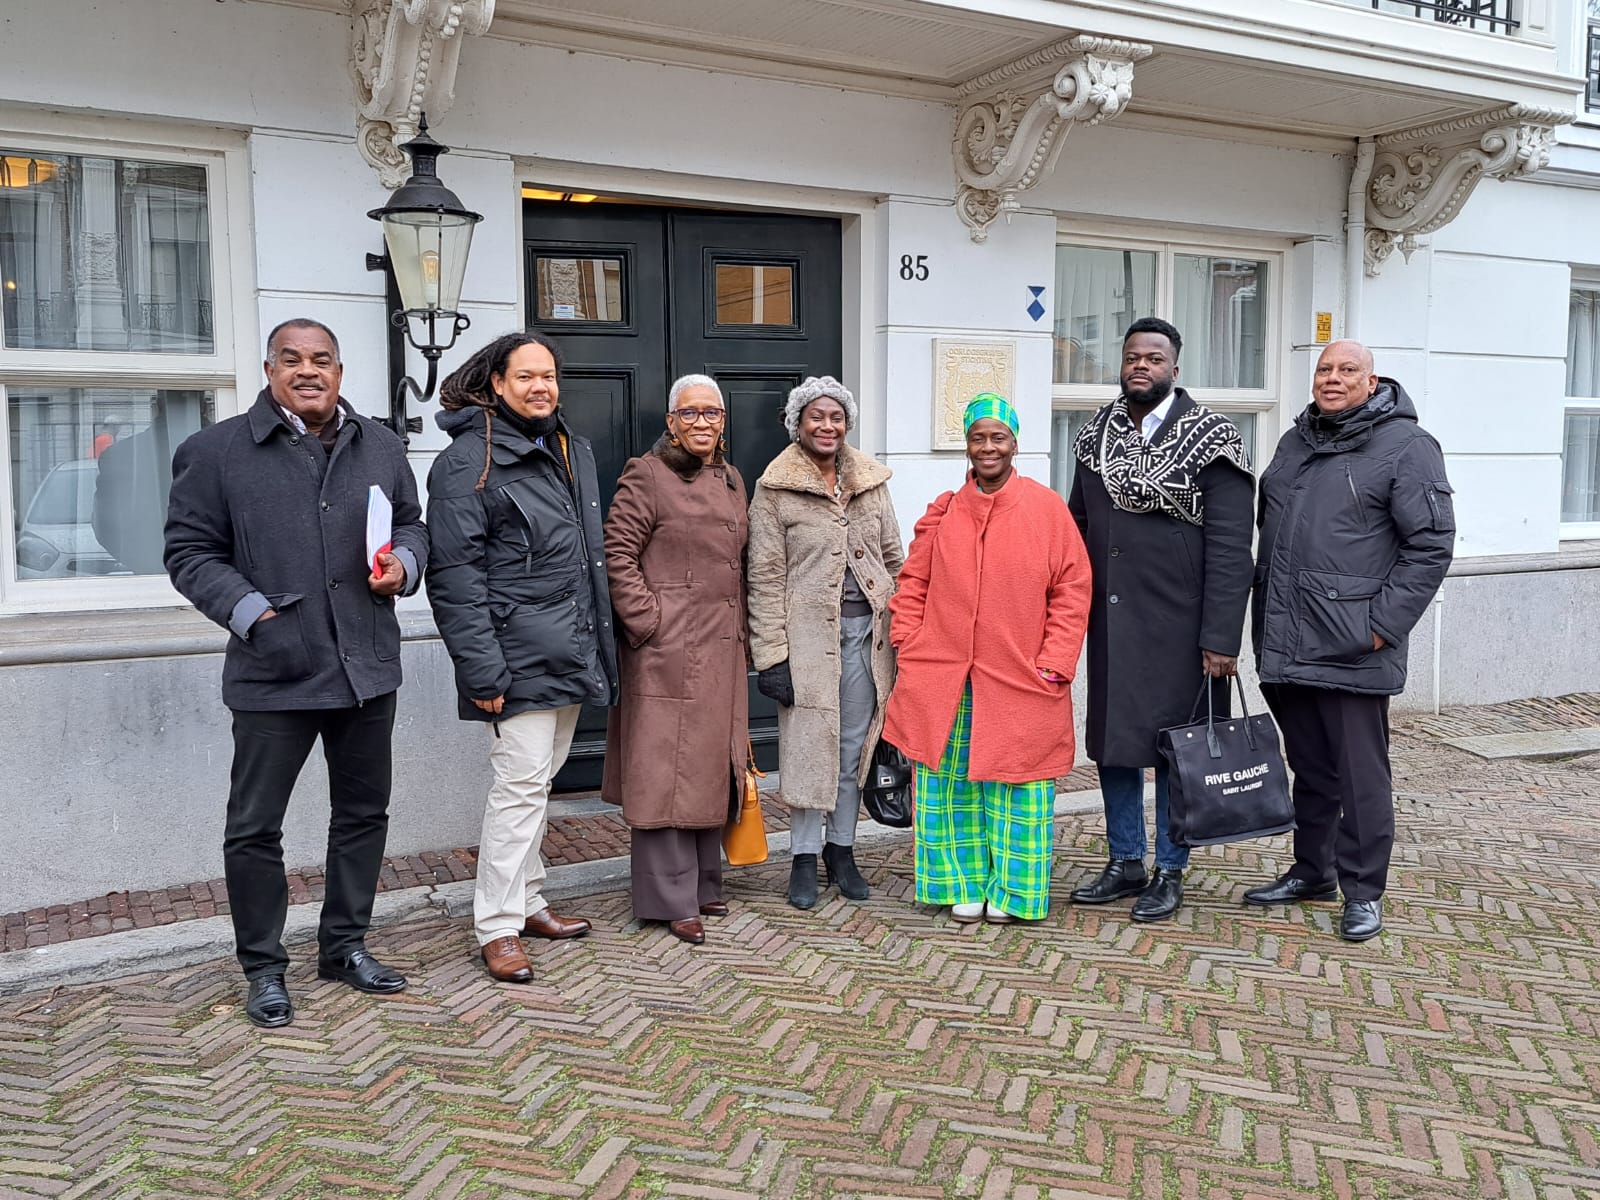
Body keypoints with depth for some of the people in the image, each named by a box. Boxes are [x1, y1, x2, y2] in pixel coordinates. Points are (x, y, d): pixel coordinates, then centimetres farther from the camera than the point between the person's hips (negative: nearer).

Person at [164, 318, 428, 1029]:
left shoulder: (380, 448, 9)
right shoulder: (216, 451, -3)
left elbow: (412, 524, 21)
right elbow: (191, 551, -3)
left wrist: (405, 563, -1)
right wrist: (249, 611, -16)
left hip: (368, 668, 4)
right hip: (273, 672, -4)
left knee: (364, 812, 14)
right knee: (255, 828, 4)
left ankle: (345, 945, 32)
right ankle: (263, 968, 21)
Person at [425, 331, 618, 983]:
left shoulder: (573, 451, 14)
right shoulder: (470, 460, -11)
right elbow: (455, 573, -16)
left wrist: (599, 643, 18)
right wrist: (482, 667, -20)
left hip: (571, 653, 8)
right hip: (519, 656, -8)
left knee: (539, 781, 16)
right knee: (520, 784, -6)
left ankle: (527, 899, 29)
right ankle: (497, 927, 5)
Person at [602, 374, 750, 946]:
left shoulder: (731, 480, 17)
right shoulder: (647, 477, -7)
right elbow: (617, 553, -12)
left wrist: (740, 631, 17)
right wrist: (648, 620, -16)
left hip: (720, 650, 8)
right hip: (668, 649, -8)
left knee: (711, 765, 14)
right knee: (667, 767, -3)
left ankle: (703, 883, 27)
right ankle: (671, 899, 5)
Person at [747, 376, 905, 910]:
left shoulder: (871, 481, 10)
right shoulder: (775, 488, -2)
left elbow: (894, 559, 14)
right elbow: (765, 576, -5)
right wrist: (770, 655, -10)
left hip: (867, 629, 4)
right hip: (808, 631, -3)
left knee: (854, 743, 10)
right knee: (808, 743, 0)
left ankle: (841, 850, 23)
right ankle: (804, 857, 13)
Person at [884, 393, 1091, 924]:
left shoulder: (1047, 509, -1)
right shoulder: (942, 512, 6)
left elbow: (1072, 591, -2)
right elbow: (913, 584, 10)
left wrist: (1053, 663, -8)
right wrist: (909, 645, 0)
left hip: (1019, 682, -2)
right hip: (942, 680, 3)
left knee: (1015, 787, 4)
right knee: (951, 785, 8)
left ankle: (1010, 891, 19)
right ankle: (966, 885, 23)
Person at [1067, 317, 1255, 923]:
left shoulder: (1210, 439, -8)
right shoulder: (1096, 434, 8)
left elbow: (1230, 548, -12)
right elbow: (1077, 525, 16)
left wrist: (1220, 638, -17)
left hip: (1177, 626, -5)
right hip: (1109, 622, 5)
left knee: (1176, 748, 5)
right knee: (1112, 741, 12)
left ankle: (1169, 873, 20)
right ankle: (1125, 864, 28)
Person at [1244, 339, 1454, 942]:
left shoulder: (1406, 445, -5)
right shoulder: (1296, 442, 15)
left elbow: (1431, 545, -10)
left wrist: (1384, 625, -14)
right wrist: (1264, 616, 15)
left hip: (1352, 649, -6)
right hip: (1286, 644, 6)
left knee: (1361, 774, 1)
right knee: (1308, 767, 17)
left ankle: (1364, 891, 14)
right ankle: (1311, 870, 31)